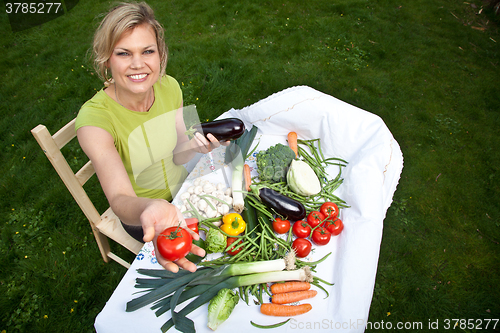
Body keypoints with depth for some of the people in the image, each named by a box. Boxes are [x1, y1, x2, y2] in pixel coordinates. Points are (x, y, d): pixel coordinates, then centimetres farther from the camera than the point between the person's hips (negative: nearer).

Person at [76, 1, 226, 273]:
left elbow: (177, 155, -5)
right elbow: (119, 197, -41)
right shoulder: (94, 118, -29)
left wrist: (194, 146, -28)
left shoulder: (169, 87, -13)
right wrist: (151, 209, -64)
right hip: (140, 213, -5)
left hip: (183, 190, 5)